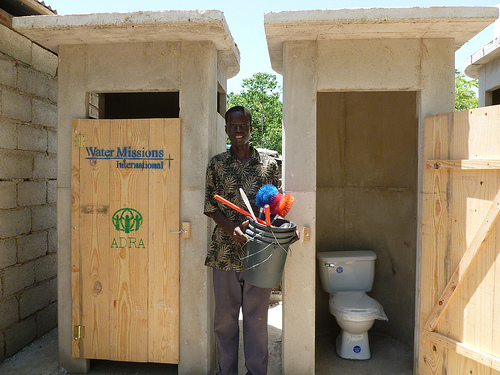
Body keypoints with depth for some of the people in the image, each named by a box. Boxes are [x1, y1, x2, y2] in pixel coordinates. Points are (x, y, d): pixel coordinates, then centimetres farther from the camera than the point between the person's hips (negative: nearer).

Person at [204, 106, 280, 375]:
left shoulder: (268, 164, 5)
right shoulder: (216, 164, 5)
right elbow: (210, 206, 1)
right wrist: (231, 228, -15)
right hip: (225, 251, 1)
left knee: (257, 316, 10)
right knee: (224, 316, 12)